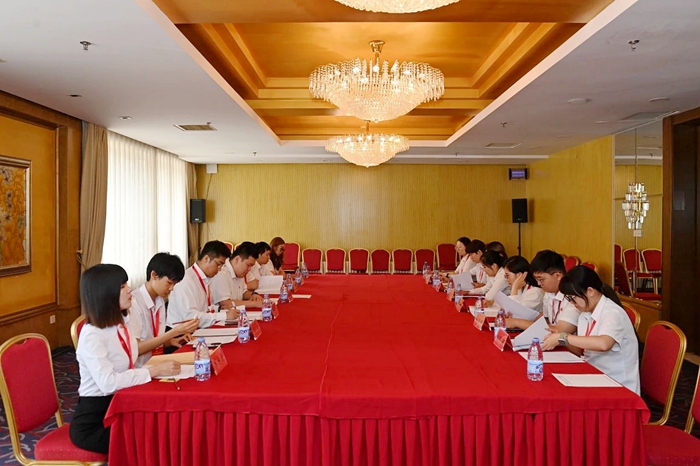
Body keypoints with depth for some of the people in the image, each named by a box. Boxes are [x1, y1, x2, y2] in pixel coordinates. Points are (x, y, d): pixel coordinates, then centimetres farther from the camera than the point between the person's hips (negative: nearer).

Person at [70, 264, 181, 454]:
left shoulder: (120, 324, 4)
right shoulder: (92, 335, -22)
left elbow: (128, 367, 3)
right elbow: (109, 383, -31)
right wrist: (154, 370, -28)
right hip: (92, 422, -7)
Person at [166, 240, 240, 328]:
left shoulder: (207, 279, 9)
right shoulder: (186, 280, -16)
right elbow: (190, 316, -23)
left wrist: (228, 312, -2)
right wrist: (224, 315, -21)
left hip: (198, 331, 8)